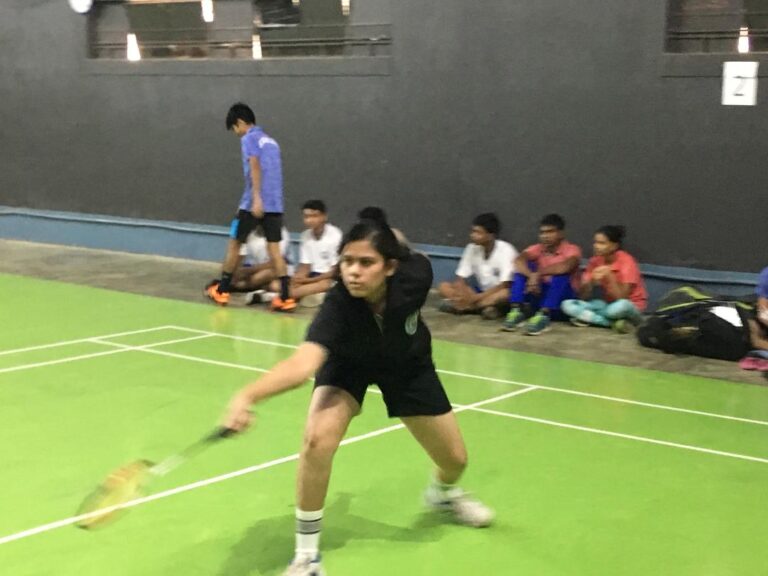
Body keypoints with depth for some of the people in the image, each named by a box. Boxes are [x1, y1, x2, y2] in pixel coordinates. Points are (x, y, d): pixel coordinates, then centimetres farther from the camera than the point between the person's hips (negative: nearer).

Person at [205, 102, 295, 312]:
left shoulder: (249, 139, -3)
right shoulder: (270, 141, 20)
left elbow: (255, 166, -17)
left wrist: (256, 198, -25)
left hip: (255, 203, -6)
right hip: (275, 204, 6)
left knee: (234, 243, 9)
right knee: (274, 248, 1)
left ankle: (221, 291, 18)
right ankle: (285, 298, -9)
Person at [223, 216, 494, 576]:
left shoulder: (414, 274, -37)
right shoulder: (338, 305, -42)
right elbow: (302, 364, -60)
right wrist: (248, 396, -74)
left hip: (407, 364, 3)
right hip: (348, 364, -2)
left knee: (455, 460, 8)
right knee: (318, 437, -30)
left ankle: (443, 493, 49)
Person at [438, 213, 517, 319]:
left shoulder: (506, 250, -17)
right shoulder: (472, 248, -4)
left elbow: (504, 285, -23)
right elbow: (460, 279, -5)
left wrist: (475, 298, -29)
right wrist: (465, 296, -28)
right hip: (481, 292, 5)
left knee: (506, 293, -39)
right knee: (444, 287, -13)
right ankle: (486, 306, -26)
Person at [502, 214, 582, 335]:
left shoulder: (572, 250, -10)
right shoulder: (537, 249, 2)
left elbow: (565, 267, -33)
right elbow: (519, 261, -19)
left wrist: (538, 274, -33)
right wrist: (531, 275, -37)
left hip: (563, 298, -4)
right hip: (540, 294, 4)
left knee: (560, 275, -31)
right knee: (523, 268, -13)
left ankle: (543, 316, -44)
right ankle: (517, 311, -26)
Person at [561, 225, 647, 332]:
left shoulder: (626, 262, -16)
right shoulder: (594, 262, -2)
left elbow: (621, 298, -22)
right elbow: (583, 297, -6)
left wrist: (609, 276, -29)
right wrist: (591, 282, -24)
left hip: (631, 308, -6)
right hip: (607, 305, 6)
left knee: (621, 306, -42)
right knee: (567, 305, -18)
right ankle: (615, 322, -22)